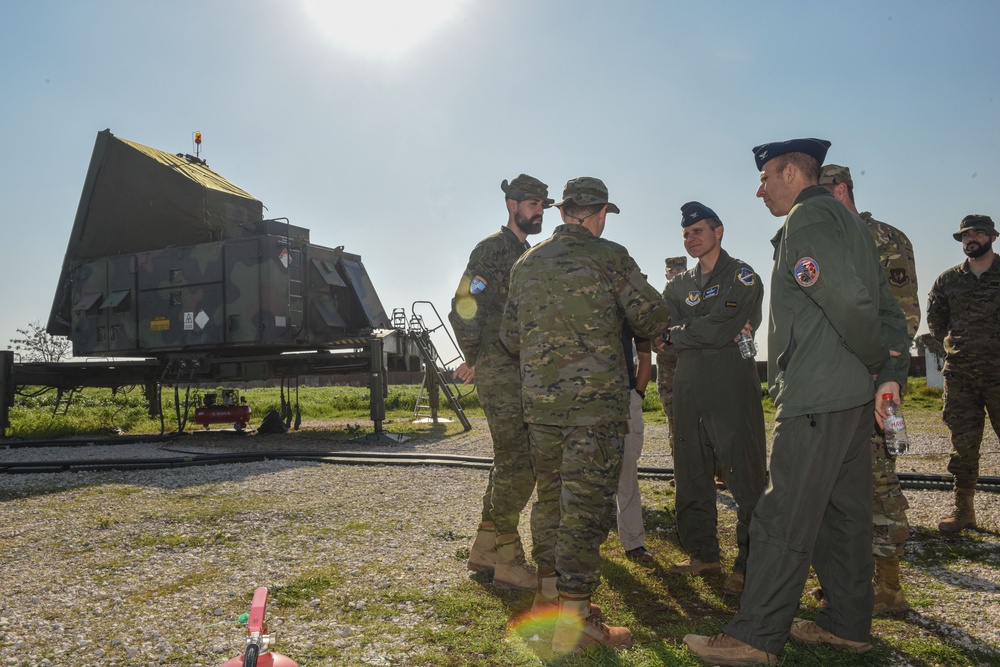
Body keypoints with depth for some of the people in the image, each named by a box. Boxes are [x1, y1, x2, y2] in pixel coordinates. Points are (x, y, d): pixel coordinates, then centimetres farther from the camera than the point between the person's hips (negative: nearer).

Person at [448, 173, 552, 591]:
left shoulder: (529, 255, 20)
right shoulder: (493, 249, -8)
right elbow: (464, 309, -13)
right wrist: (475, 361, -4)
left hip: (524, 376, 9)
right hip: (500, 376, -9)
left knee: (511, 465, 13)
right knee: (517, 467, -7)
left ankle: (484, 550, 25)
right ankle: (509, 563, 3)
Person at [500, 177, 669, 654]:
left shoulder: (525, 263, 11)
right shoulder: (609, 257, -5)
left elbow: (510, 337, 16)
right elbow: (652, 319, -3)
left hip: (540, 399, 6)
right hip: (596, 400, -5)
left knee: (550, 492, 17)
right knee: (587, 502, -3)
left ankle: (549, 593, 28)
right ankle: (574, 620, 0)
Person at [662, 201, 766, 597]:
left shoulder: (742, 276, -1)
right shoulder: (679, 286, 18)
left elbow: (721, 329, -15)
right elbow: (667, 331, 3)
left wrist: (679, 335, -4)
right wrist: (709, 333, -10)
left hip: (732, 389, -6)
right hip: (689, 390, 7)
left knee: (746, 478, -4)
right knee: (691, 477, 12)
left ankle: (751, 565, 6)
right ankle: (704, 554, 26)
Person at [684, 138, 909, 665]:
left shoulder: (806, 219, -10)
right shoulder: (846, 220, 21)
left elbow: (850, 302, -22)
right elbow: (888, 309, 17)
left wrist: (876, 361, -5)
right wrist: (891, 374, 8)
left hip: (814, 399, -10)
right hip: (851, 395, 11)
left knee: (783, 519, -5)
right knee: (842, 511, 16)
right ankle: (847, 623, 27)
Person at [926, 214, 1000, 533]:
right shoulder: (948, 280, 10)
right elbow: (935, 319, 18)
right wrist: (956, 345, 7)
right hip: (959, 374, 2)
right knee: (963, 443, 6)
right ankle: (964, 509, 14)